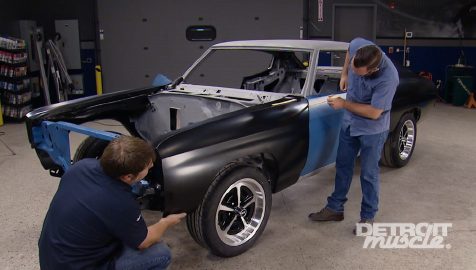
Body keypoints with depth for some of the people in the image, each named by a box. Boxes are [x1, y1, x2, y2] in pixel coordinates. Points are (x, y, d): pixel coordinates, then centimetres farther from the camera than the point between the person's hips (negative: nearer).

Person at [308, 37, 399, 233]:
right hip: (350, 122, 7)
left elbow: (374, 112, -27)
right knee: (343, 166, 16)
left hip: (372, 129, -6)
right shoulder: (358, 45, -18)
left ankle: (368, 217, 24)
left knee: (368, 174, 6)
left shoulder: (388, 78, -34)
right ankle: (335, 208, 31)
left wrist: (343, 104, -20)